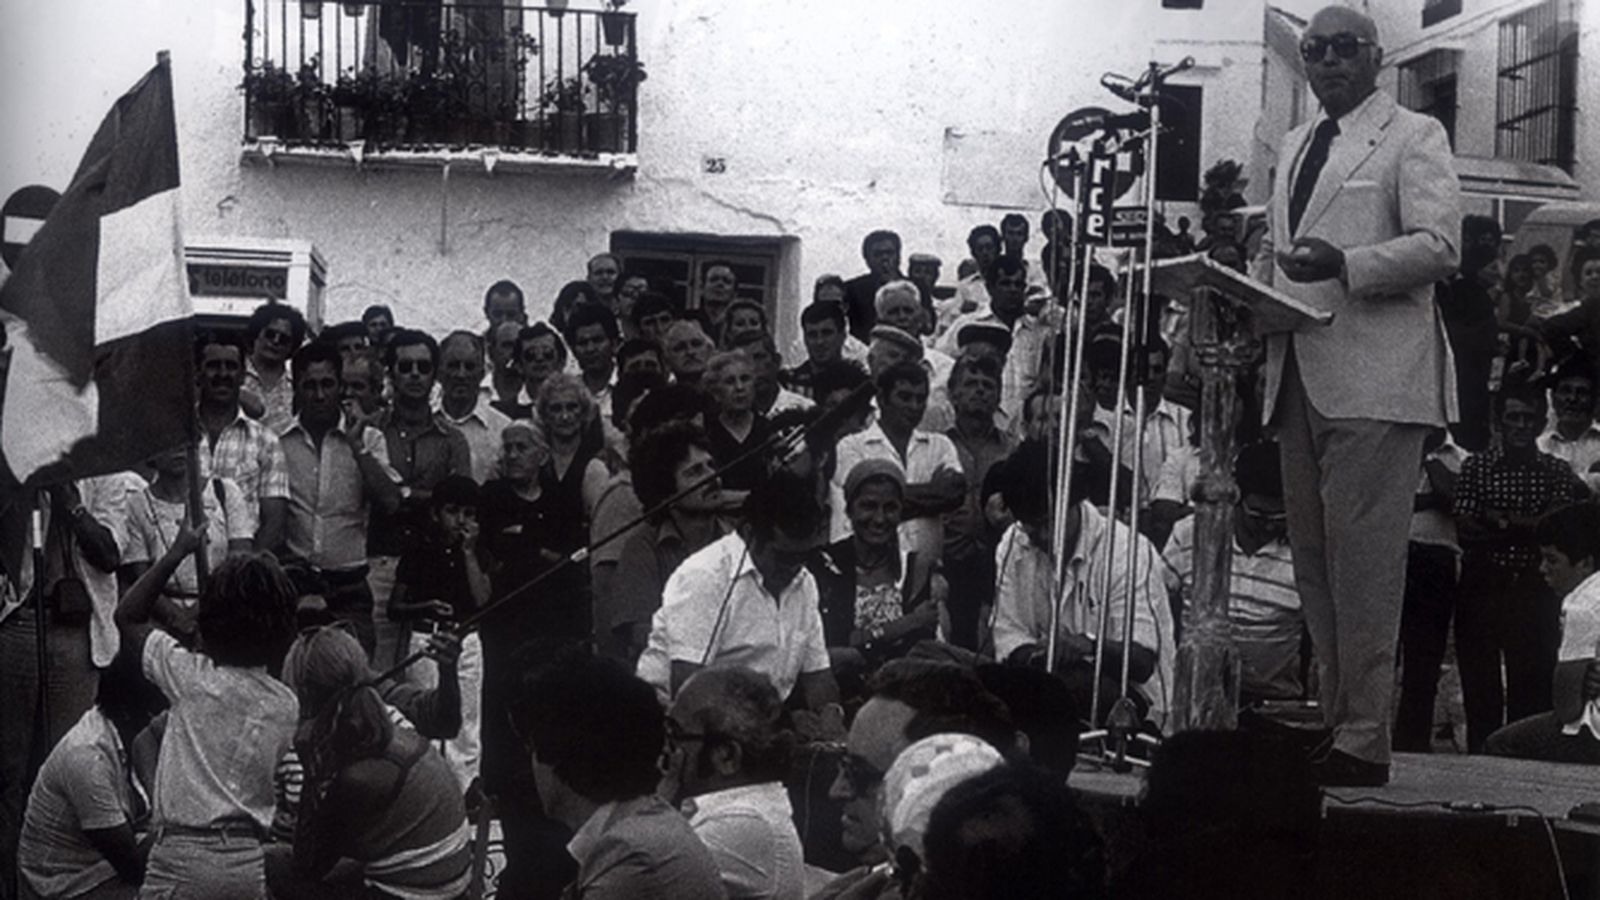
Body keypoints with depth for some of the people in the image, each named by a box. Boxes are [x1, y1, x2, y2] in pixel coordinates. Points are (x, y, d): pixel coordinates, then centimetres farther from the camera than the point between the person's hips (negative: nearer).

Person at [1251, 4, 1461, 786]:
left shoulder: (1413, 137, 2)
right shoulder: (1295, 145, 24)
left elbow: (1440, 246, -9)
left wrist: (1345, 265, -22)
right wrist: (1254, 282, 9)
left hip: (1375, 377, -7)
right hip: (1300, 375, 7)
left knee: (1363, 559, -10)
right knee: (1313, 561, 8)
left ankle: (1364, 741, -8)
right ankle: (1333, 719, 14)